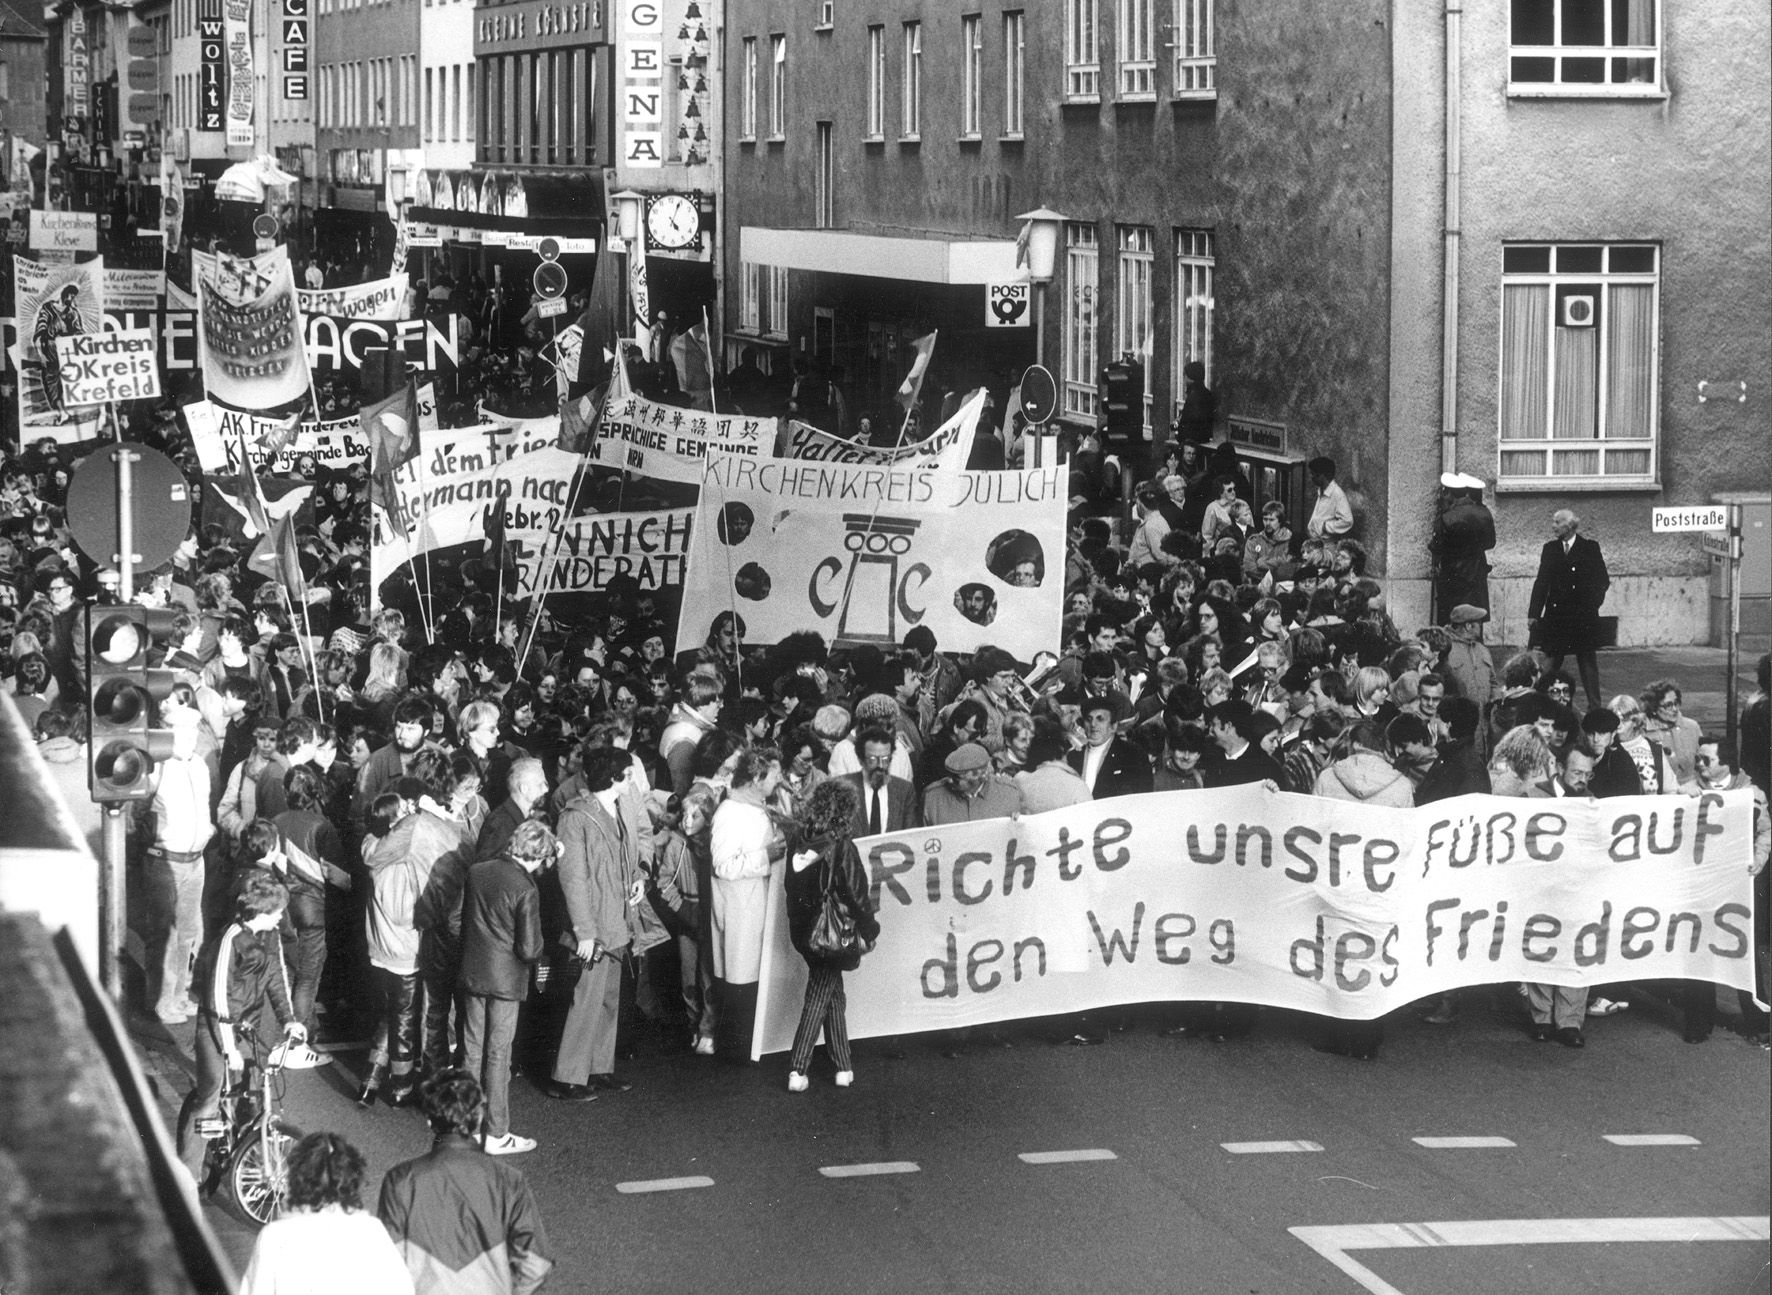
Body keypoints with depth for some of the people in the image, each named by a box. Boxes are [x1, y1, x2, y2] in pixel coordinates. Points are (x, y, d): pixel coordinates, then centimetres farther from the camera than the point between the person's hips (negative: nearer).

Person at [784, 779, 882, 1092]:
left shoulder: (800, 844, -1)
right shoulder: (841, 847, -18)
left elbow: (793, 888, 8)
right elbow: (856, 895, -14)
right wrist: (869, 931, -1)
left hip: (803, 933, 6)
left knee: (833, 995, 18)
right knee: (818, 1000, 3)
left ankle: (843, 1067, 22)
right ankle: (797, 1070, -1)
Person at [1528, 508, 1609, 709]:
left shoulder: (1590, 548, -1)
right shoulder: (1550, 548, 7)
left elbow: (1602, 579, 1)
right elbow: (1542, 581, 5)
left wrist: (1593, 602, -13)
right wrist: (1534, 613, 0)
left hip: (1583, 615, -2)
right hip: (1556, 614, 2)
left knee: (1588, 662, 4)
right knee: (1551, 663, 2)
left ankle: (1594, 706, 9)